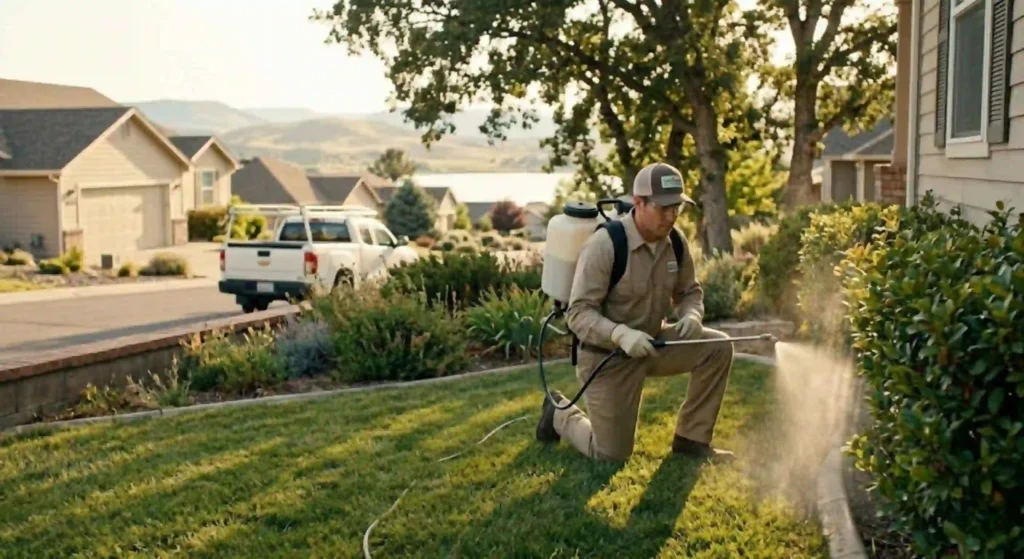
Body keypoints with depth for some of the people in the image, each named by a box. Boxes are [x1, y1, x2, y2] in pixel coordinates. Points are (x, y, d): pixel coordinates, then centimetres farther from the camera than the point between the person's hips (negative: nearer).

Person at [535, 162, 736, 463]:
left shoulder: (675, 241, -6)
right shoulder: (604, 245, -25)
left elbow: (689, 291, 9)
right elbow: (578, 312, -25)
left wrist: (691, 315, -15)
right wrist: (621, 334, -41)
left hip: (652, 343, 6)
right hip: (606, 354, -6)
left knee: (717, 347, -13)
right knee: (612, 455, 0)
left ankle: (691, 438, 3)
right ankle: (560, 413, 31)